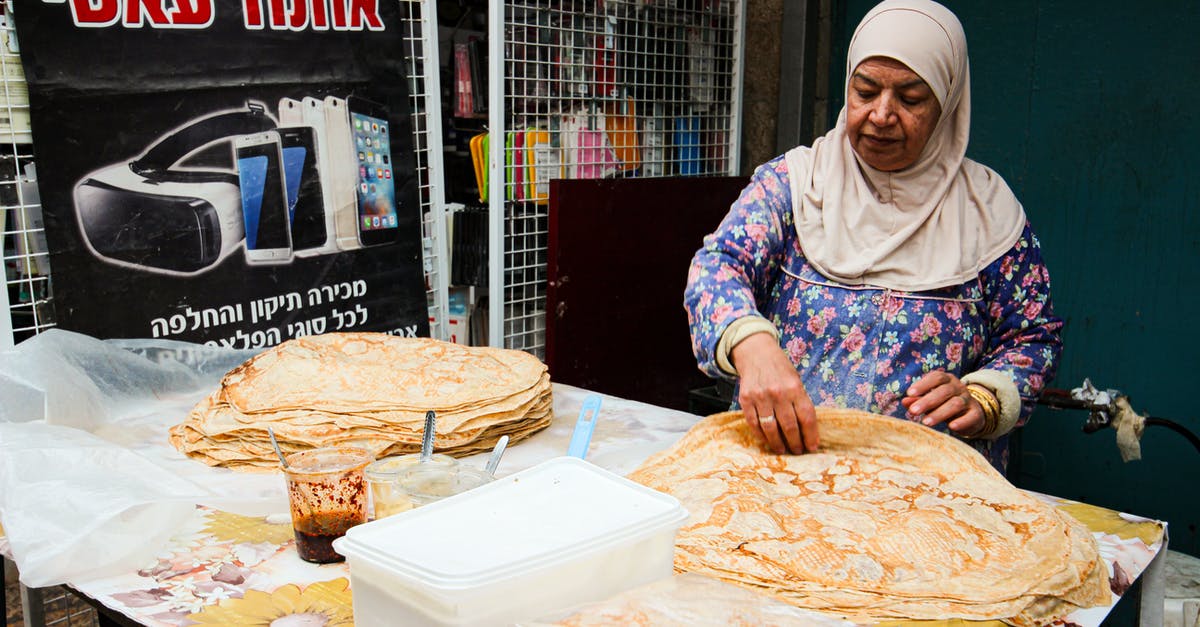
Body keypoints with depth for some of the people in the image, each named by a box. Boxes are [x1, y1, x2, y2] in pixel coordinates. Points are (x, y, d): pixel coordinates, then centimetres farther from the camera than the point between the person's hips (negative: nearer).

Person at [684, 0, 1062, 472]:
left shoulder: (987, 208, 6)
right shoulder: (792, 180, 4)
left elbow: (1034, 337, 11)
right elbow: (718, 265, -9)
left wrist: (981, 402, -10)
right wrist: (751, 345, -31)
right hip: (777, 460, 0)